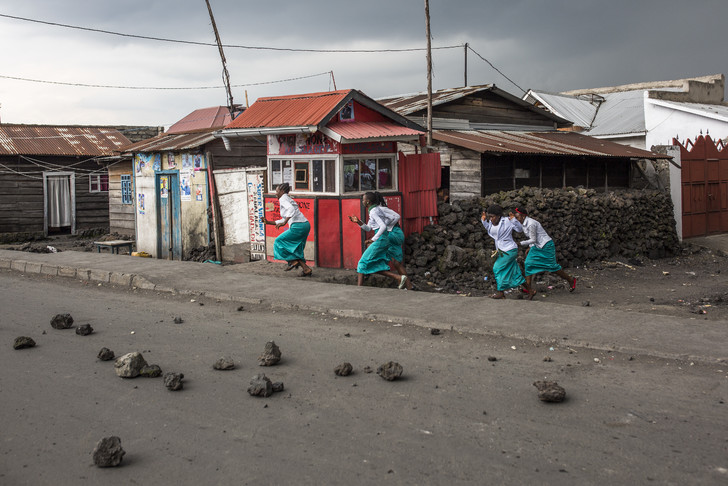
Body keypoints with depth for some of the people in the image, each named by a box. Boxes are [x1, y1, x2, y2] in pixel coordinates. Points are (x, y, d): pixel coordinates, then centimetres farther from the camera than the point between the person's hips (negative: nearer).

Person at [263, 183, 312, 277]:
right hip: (306, 225, 9)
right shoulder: (288, 199, 28)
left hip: (298, 226, -9)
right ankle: (306, 269, 6)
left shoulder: (283, 199, -1)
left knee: (280, 241, 6)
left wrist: (284, 222, -26)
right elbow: (284, 220, 31)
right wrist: (269, 222, 32)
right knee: (296, 249, 14)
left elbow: (291, 209, -23)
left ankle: (293, 261, 2)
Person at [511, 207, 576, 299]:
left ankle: (571, 280, 23)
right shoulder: (524, 224, 5)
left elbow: (533, 240, -21)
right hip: (536, 247, 9)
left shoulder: (531, 224, -25)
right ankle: (529, 290, -6)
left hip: (546, 246, -9)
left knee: (552, 266, 1)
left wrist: (521, 243, -18)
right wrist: (530, 248, 13)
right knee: (528, 264, -4)